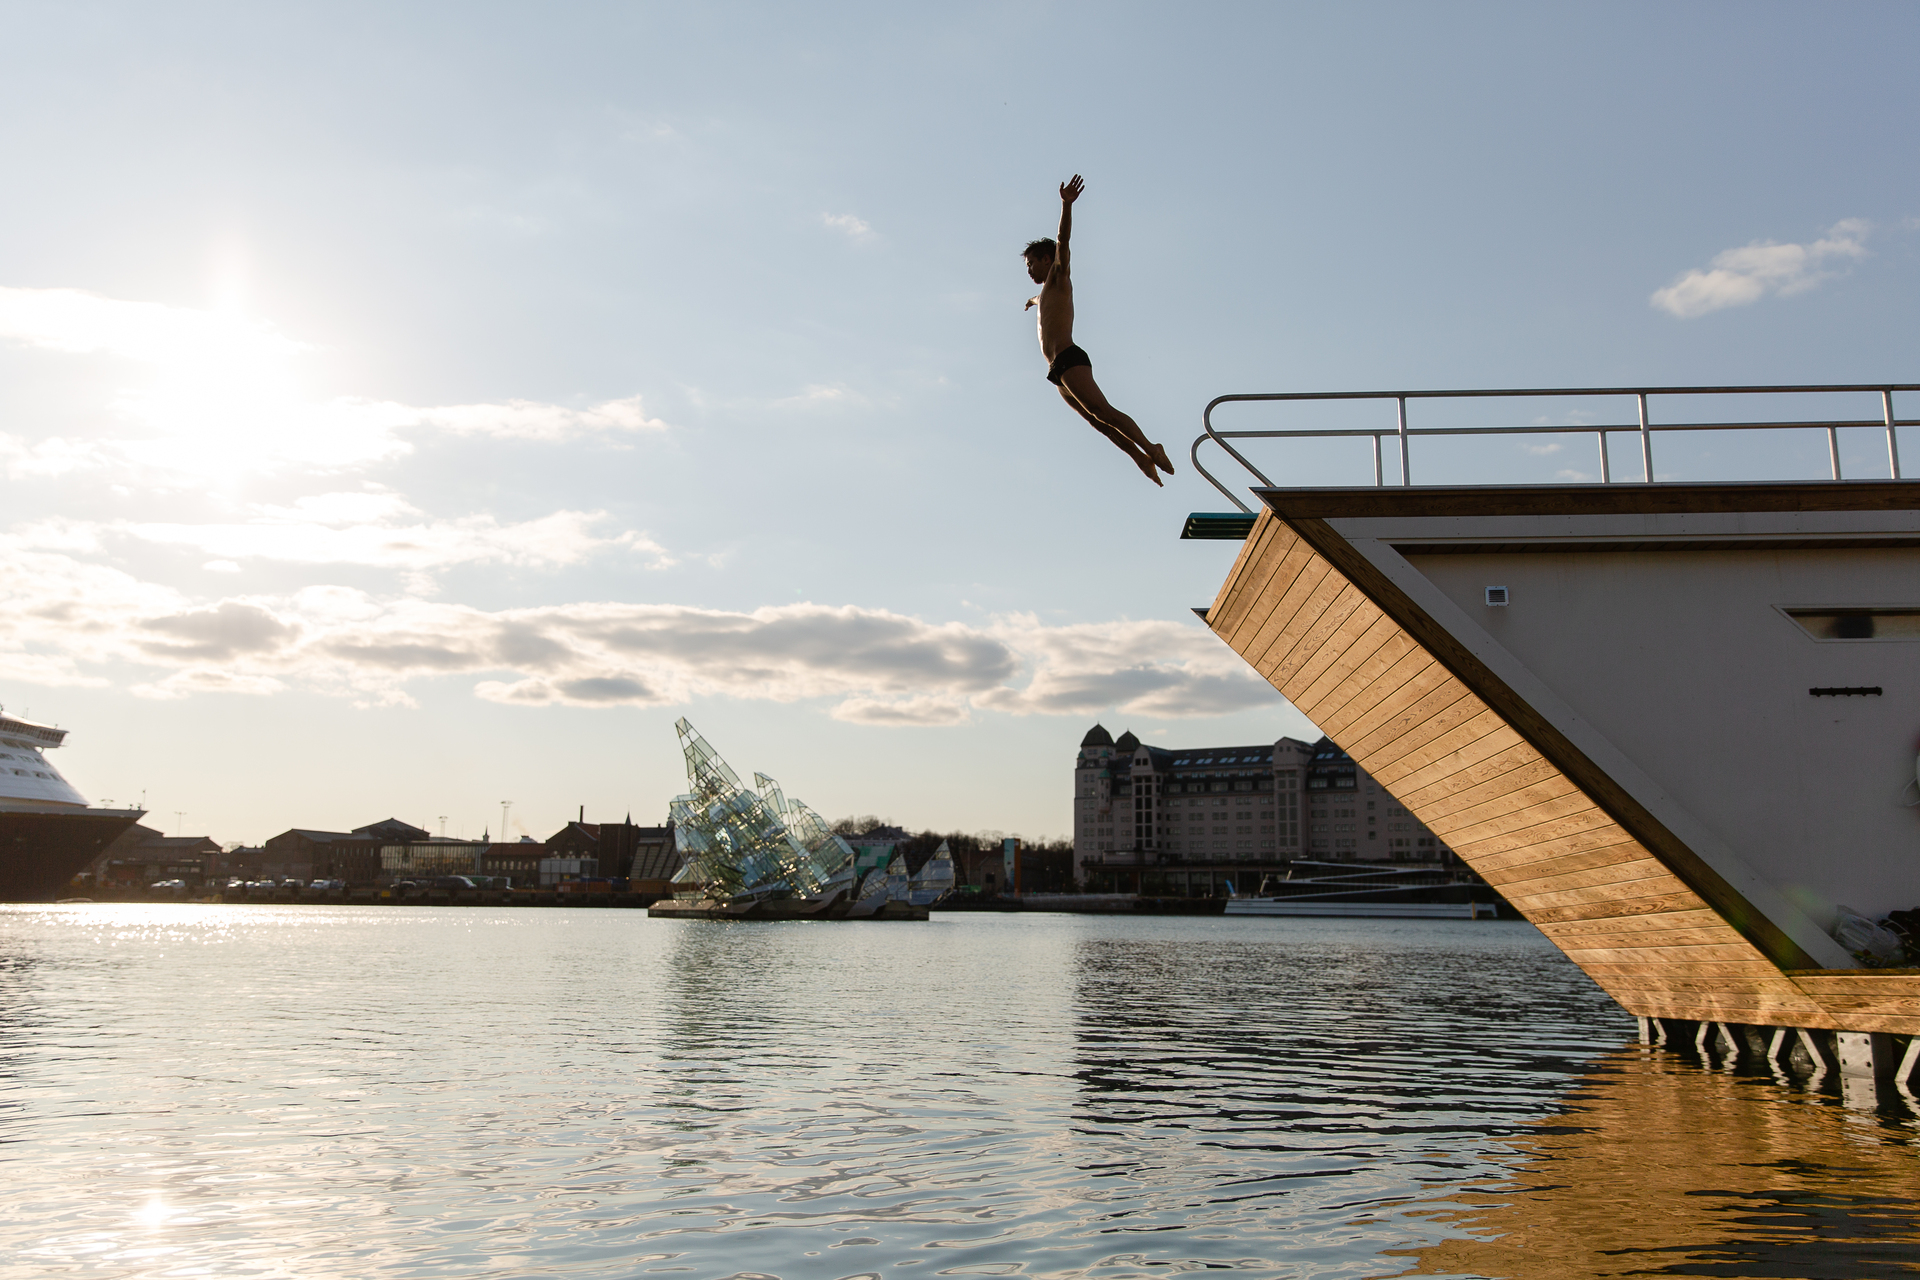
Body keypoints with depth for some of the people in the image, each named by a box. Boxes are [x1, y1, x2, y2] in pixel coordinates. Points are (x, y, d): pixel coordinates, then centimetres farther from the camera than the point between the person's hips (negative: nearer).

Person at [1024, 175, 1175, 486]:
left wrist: (1066, 205, -24)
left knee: (1103, 412, -23)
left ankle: (1150, 449, -29)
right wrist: (1033, 301, 82)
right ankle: (1142, 458, -5)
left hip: (1069, 359, -9)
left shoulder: (1060, 278, 9)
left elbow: (1063, 242, -9)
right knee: (1099, 421, 0)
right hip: (1059, 370, 9)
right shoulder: (1047, 290, 32)